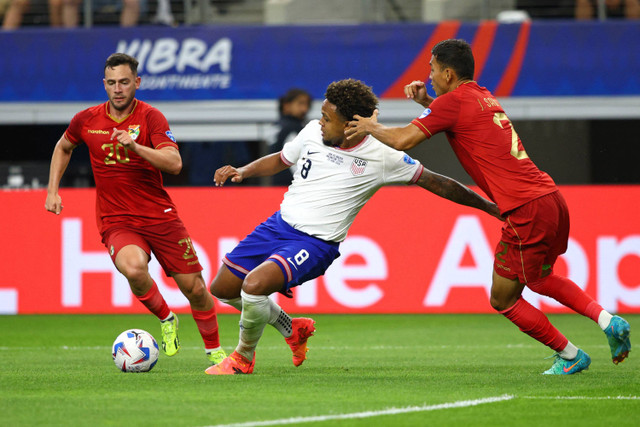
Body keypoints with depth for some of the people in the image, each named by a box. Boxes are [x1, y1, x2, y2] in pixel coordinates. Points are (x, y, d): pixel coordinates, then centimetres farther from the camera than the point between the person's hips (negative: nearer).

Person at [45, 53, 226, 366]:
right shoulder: (86, 120, 0)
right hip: (116, 221, 0)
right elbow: (63, 148, 22)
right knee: (133, 267, -32)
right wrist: (53, 191, 13)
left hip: (159, 215, 0)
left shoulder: (151, 117, -8)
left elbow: (174, 164, -20)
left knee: (194, 288, 1)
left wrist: (135, 146, -33)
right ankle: (165, 320, -3)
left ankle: (214, 350, 27)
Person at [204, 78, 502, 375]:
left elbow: (435, 183, -5)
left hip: (315, 244, -6)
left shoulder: (382, 158, -13)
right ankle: (292, 329, 29)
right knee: (222, 287, 8)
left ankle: (243, 356, -1)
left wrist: (489, 207, -1)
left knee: (254, 285, -29)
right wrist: (243, 171, 1)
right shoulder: (313, 132, -1)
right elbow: (279, 161, 18)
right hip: (279, 225, 6)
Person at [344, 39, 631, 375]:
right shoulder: (483, 97, 18)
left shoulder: (453, 102, -7)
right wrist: (425, 100, 23)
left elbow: (402, 140, -11)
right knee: (539, 279, 31)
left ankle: (570, 356, 15)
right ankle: (606, 319, 13)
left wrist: (371, 127, 8)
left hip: (527, 212, -9)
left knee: (503, 300, 8)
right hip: (551, 197, 9)